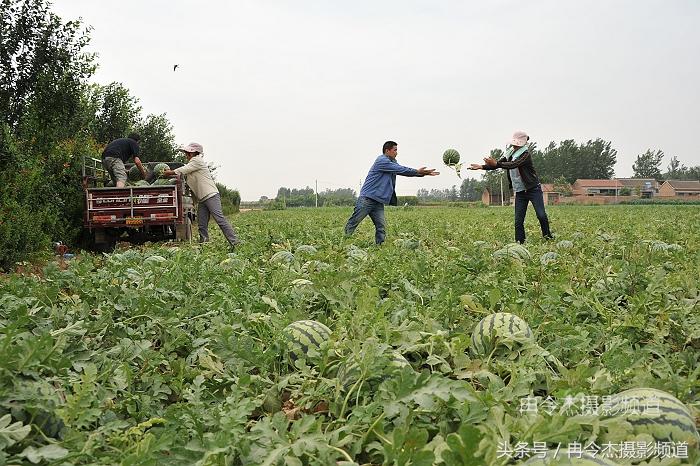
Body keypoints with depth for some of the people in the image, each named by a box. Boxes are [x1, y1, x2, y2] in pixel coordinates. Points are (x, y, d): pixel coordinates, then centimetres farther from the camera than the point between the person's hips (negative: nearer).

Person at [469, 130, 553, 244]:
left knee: (541, 215, -12)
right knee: (518, 221, 0)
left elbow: (513, 165, -29)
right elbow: (498, 163, 8)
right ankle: (519, 243, 3)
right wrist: (481, 167, -5)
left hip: (533, 189, -6)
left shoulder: (525, 154, -15)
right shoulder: (510, 154, 8)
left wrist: (496, 164, -36)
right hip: (520, 192, 6)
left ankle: (548, 238, 5)